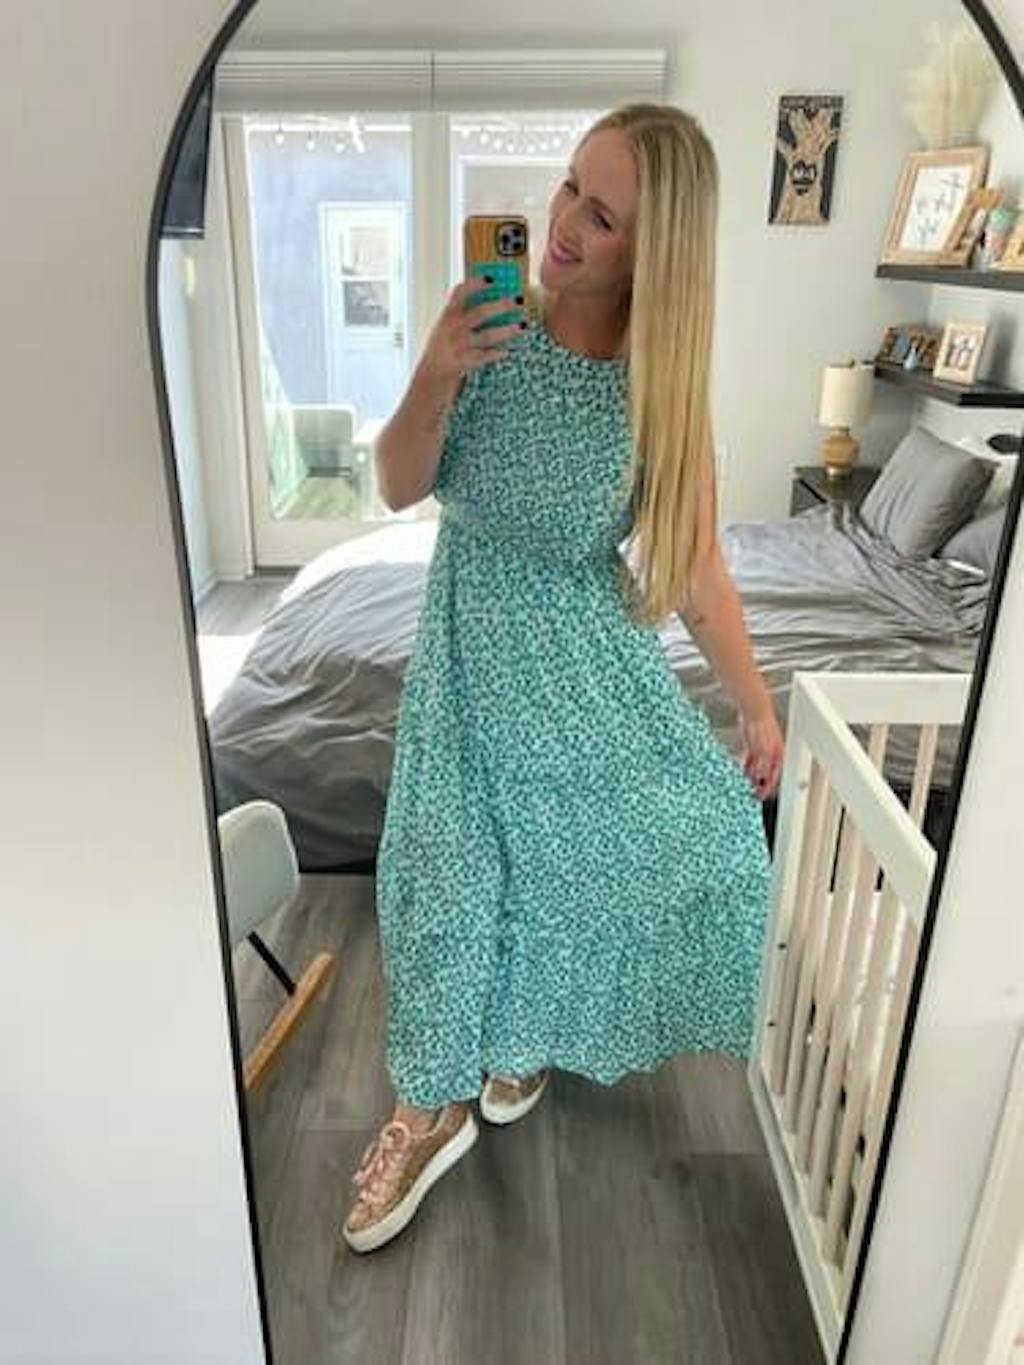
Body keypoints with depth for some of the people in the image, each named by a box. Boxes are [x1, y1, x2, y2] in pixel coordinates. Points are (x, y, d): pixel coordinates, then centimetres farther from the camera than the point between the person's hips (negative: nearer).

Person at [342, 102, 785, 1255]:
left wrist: (756, 706, -2)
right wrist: (435, 375, -21)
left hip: (593, 656, 1)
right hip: (473, 647, 0)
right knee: (449, 867, 4)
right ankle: (435, 1104, 27)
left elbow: (694, 564, -5)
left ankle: (530, 1036, 31)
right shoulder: (495, 329, -7)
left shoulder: (662, 382, -9)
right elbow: (399, 489, -4)